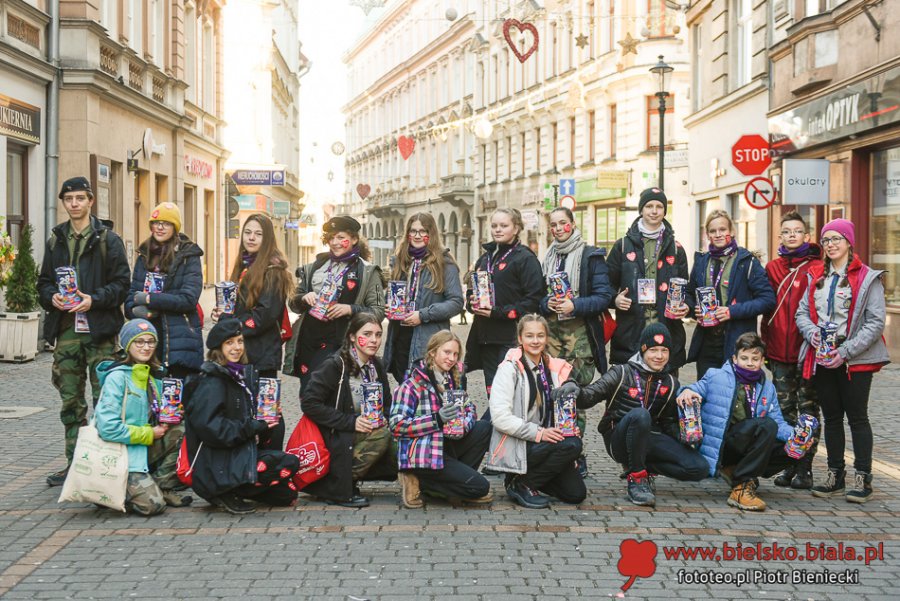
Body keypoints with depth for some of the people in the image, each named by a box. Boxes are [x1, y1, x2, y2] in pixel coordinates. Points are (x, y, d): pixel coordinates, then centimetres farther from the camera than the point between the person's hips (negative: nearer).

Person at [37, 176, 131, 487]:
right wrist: (52, 296, -6)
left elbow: (121, 282, -4)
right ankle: (75, 462, 17)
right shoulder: (56, 240, 14)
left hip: (99, 331, -4)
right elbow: (44, 281, 16)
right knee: (70, 401, 9)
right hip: (66, 331, 5)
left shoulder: (108, 239, 0)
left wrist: (94, 299, -18)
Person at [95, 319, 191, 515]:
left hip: (147, 447, 7)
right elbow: (107, 428, -22)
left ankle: (163, 487, -1)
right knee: (153, 504, -22)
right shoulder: (117, 377, -13)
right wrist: (148, 434, -13)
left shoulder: (154, 376, 9)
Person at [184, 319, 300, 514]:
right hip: (217, 467, -9)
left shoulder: (241, 374, 13)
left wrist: (262, 424, 2)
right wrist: (253, 427, -17)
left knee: (287, 495, 5)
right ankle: (228, 494, -10)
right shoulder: (212, 382, -13)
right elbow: (208, 426, -24)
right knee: (289, 463, -20)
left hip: (239, 453, 9)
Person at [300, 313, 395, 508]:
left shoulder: (377, 367, 7)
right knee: (380, 435, -28)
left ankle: (349, 478, 1)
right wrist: (349, 422, -22)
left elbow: (387, 404, 18)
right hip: (334, 436, -7)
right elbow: (308, 402, -19)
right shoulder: (335, 364, -14)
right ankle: (334, 488, -15)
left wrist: (383, 418, -7)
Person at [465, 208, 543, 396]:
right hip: (485, 336, 7)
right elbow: (471, 291, 26)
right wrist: (472, 303, 2)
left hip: (511, 339, -7)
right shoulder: (485, 258, 19)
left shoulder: (525, 258, -5)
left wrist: (498, 312, -16)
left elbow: (533, 300, -12)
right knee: (492, 392, 10)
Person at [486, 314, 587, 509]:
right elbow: (500, 417, -18)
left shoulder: (554, 368, 10)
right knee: (571, 445, -27)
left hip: (545, 443, 7)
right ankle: (520, 485, -11)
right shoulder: (510, 368, -10)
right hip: (514, 446, -7)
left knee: (576, 493, -6)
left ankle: (531, 475, 18)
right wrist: (538, 433, -24)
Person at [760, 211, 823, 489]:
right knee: (785, 408, 9)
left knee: (808, 407, 2)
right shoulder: (772, 268, 10)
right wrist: (766, 345, 9)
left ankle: (804, 468, 7)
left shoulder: (817, 268, -3)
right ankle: (788, 465, 17)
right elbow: (768, 309, 12)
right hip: (779, 351, 4)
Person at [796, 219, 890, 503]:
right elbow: (802, 312, 12)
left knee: (857, 417, -1)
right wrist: (812, 333, -11)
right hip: (822, 358, 5)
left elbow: (876, 322, -10)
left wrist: (846, 351, -17)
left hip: (855, 360, -5)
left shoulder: (868, 278, -5)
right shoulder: (816, 277, 13)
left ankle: (863, 478, 5)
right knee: (831, 417, 10)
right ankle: (835, 475, 18)